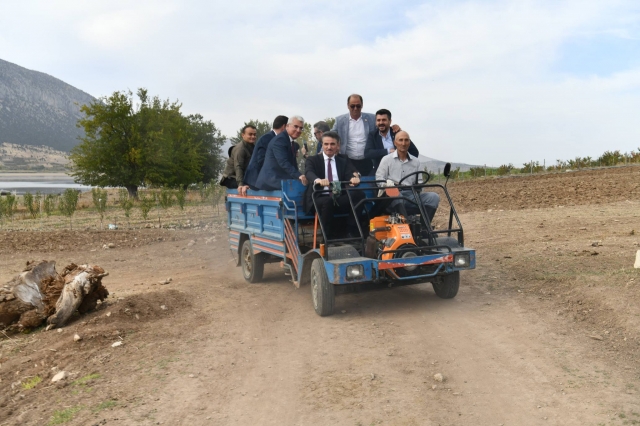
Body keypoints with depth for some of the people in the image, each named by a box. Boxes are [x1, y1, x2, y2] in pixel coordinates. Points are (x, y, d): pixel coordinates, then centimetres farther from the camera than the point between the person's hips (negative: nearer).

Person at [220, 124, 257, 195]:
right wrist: (241, 185, -42)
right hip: (231, 178, -9)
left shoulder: (253, 147, 11)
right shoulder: (240, 149, -17)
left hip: (244, 177, 9)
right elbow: (238, 168, -29)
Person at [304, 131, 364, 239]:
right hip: (319, 199, -3)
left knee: (359, 194, -24)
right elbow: (309, 173, -13)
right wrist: (318, 180, -39)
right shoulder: (313, 160, 10)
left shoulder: (344, 160, 18)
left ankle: (352, 232, -17)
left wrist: (355, 177, -29)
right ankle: (329, 238, -22)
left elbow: (352, 173, -1)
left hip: (340, 199, 3)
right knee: (327, 201, -36)